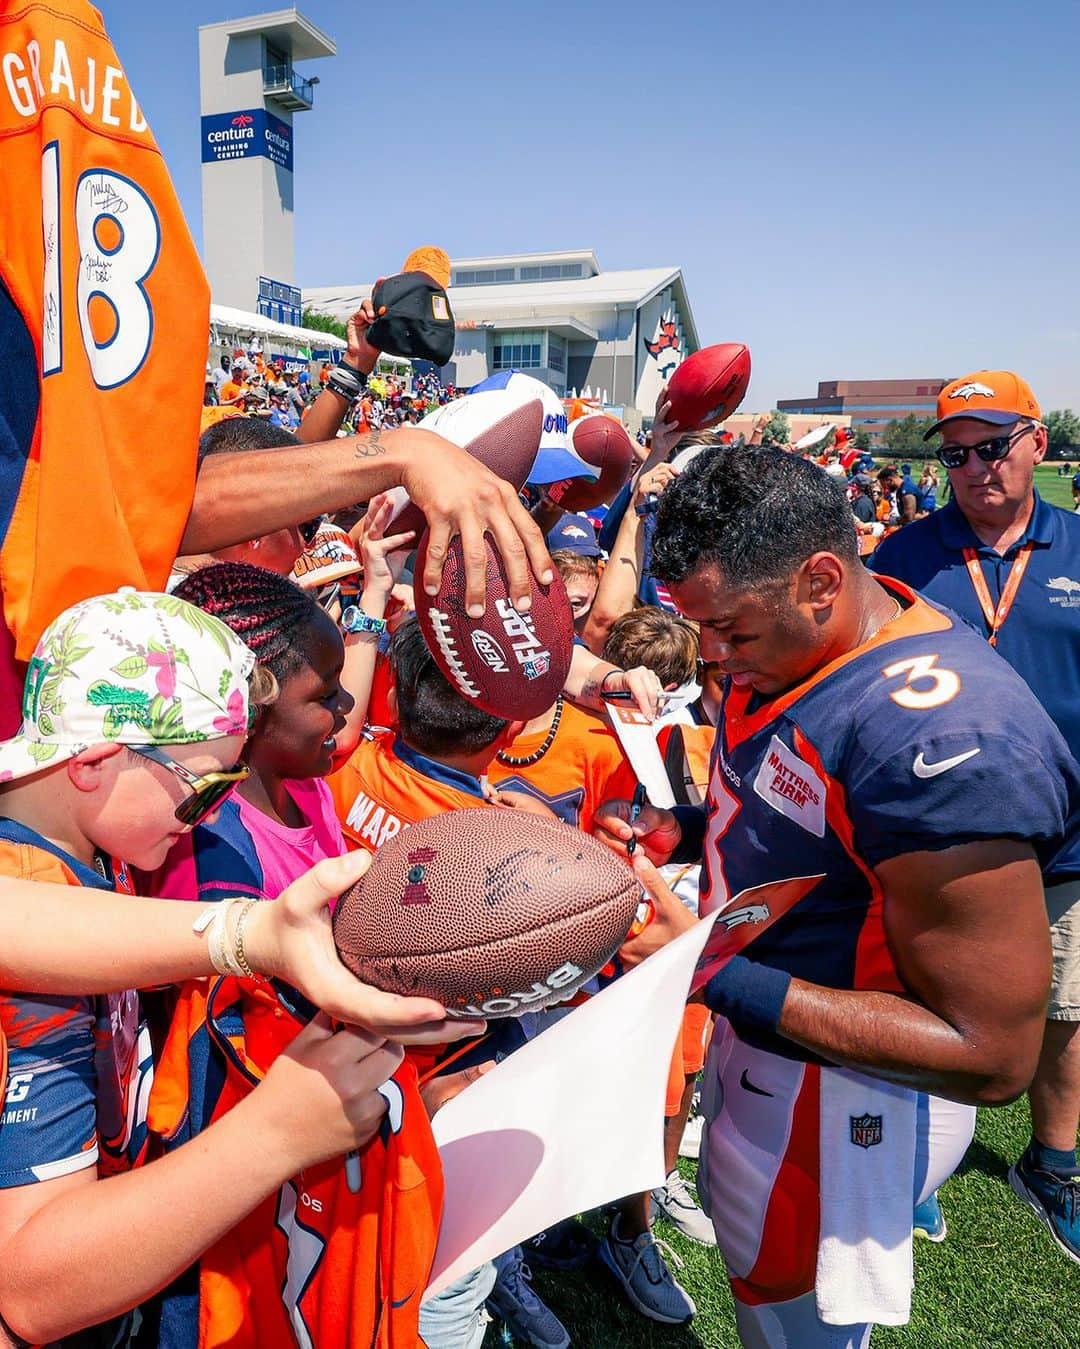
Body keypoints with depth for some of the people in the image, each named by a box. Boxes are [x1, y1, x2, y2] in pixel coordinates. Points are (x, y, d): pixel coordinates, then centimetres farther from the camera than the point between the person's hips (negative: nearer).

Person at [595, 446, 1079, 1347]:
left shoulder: (944, 740, -35)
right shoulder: (785, 646, -6)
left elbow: (994, 1056, -29)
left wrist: (716, 973, -32)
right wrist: (680, 830, -8)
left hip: (843, 1095, -8)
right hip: (756, 1029, 8)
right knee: (744, 1242, 31)